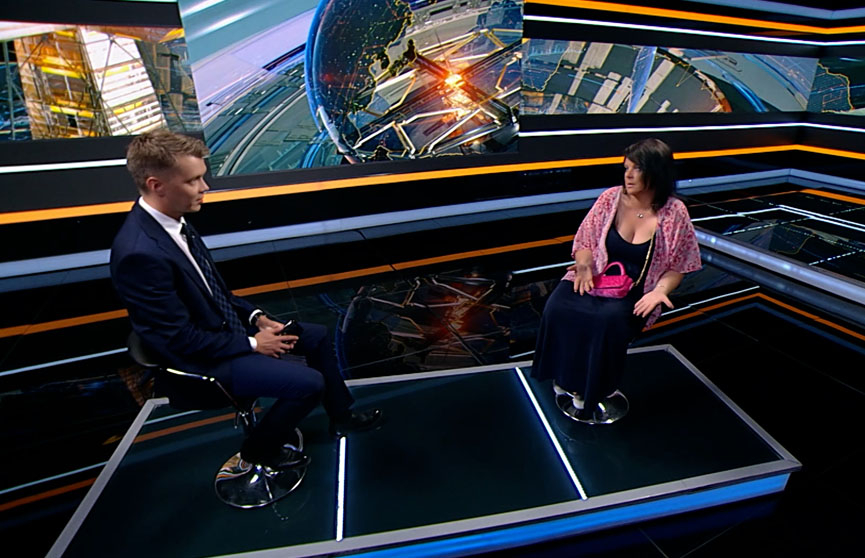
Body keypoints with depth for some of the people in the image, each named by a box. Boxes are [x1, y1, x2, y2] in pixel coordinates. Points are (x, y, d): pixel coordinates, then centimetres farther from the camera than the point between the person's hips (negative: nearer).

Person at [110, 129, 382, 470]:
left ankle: (341, 416, 30)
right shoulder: (140, 252, -31)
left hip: (223, 325, 9)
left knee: (318, 335, 11)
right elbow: (181, 340, -25)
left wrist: (255, 317, -1)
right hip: (200, 358, -9)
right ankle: (260, 449, 15)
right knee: (310, 382, -15)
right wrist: (252, 344, -15)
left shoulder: (170, 221, -3)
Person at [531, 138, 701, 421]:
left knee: (609, 320, -34)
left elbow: (676, 267, 2)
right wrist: (584, 266, -15)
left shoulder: (674, 213, -5)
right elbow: (585, 241, 6)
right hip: (596, 279, 2)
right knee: (558, 309, -27)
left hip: (636, 293, -2)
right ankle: (565, 379, -4)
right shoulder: (610, 198, 0)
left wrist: (660, 290, -17)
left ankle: (593, 391, -7)